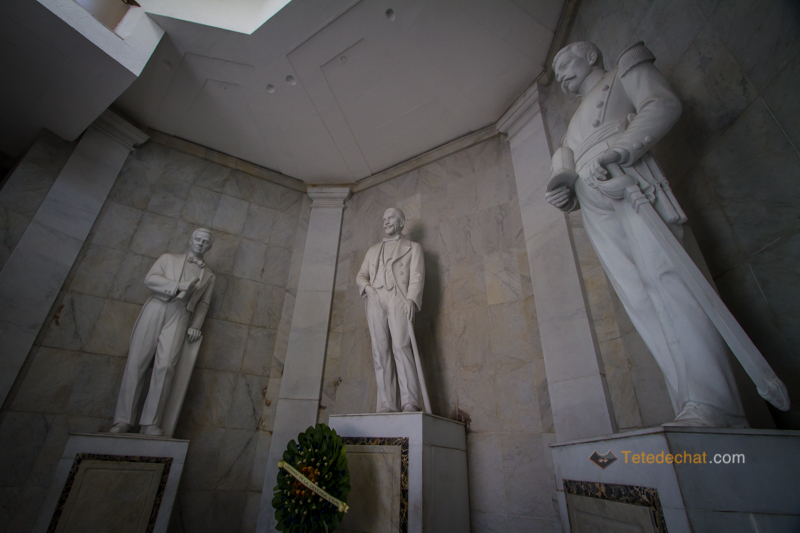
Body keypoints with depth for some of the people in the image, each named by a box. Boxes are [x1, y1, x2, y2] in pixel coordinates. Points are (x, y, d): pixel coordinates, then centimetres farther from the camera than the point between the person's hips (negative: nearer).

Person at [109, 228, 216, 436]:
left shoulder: (208, 275, 23)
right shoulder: (168, 258, 22)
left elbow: (203, 304, 15)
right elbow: (150, 278, 6)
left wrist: (195, 326, -1)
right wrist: (179, 286, -9)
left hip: (180, 316, 0)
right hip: (156, 308, 1)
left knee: (165, 365, -17)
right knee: (136, 362, -8)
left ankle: (150, 423, -14)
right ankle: (123, 420, -2)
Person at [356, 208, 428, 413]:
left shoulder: (413, 248, 18)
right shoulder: (373, 250, 30)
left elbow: (416, 276, 4)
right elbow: (361, 275, 23)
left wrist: (411, 299, -13)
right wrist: (366, 285, -1)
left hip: (398, 299, -3)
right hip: (375, 301, 4)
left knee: (401, 347, -18)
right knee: (380, 352, -5)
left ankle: (410, 402, -18)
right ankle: (386, 405, -5)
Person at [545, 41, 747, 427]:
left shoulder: (624, 72, 24)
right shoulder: (576, 123, 39)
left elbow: (665, 103, 3)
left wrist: (619, 150, -16)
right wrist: (564, 196, 7)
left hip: (630, 183, -5)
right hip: (596, 211, 5)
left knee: (662, 274, -24)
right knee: (638, 298, -11)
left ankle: (711, 404, -30)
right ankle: (691, 407, -17)